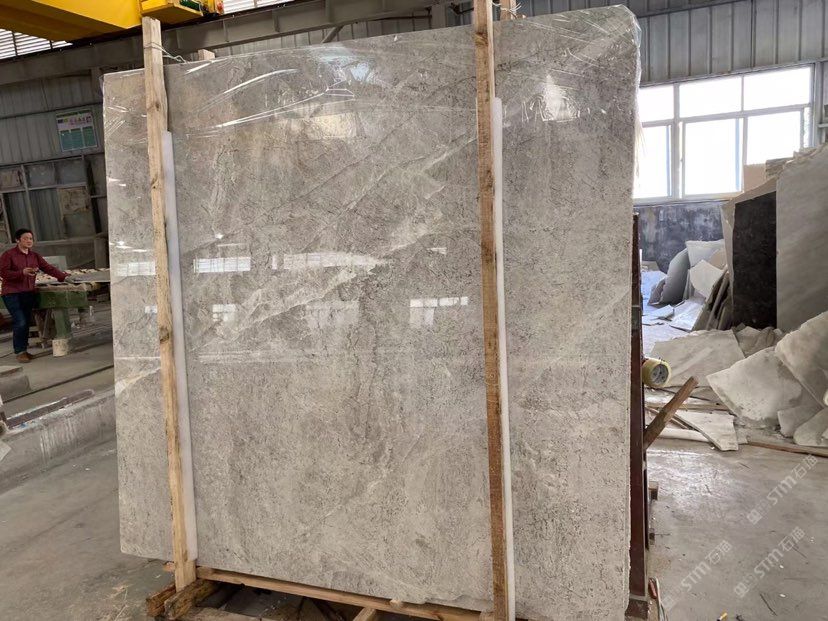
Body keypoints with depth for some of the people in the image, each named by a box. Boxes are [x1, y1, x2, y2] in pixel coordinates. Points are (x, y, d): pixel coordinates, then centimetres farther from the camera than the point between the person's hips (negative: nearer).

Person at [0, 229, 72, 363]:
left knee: (26, 323, 8)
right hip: (12, 294, -5)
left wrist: (64, 276, -5)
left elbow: (48, 268, 6)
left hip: (29, 294, 5)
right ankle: (20, 352, -2)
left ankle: (23, 350, 19)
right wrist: (22, 272, -22)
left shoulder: (34, 256, 12)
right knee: (20, 322, -13)